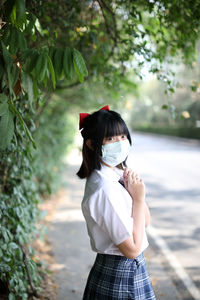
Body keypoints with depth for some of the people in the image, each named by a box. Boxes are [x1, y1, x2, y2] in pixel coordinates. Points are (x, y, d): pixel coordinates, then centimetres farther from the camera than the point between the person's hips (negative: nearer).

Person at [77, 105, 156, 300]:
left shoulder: (117, 174, 1)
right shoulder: (104, 189, -25)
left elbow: (145, 221, 8)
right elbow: (132, 249, -22)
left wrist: (136, 189, -7)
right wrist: (138, 198, -17)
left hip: (133, 268, 8)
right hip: (119, 278, -8)